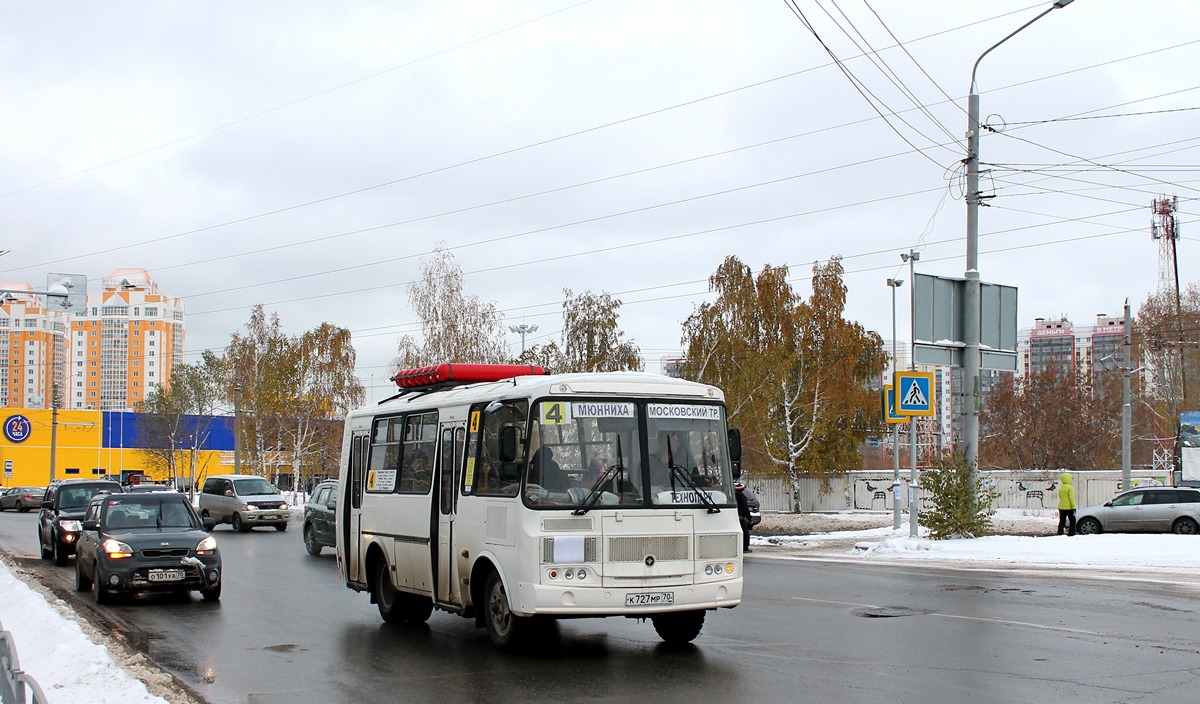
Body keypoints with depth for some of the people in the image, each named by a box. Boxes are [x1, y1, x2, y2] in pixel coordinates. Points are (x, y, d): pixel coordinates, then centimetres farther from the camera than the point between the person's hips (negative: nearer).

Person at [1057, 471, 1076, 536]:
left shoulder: (1061, 488, 11)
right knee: (1072, 521, 6)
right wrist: (1074, 507, -13)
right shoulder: (1070, 487, -11)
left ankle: (1059, 534, 1)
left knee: (1062, 521, 6)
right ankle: (1071, 534, 0)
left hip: (1061, 507, 6)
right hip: (1069, 507, -6)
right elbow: (1071, 498, -15)